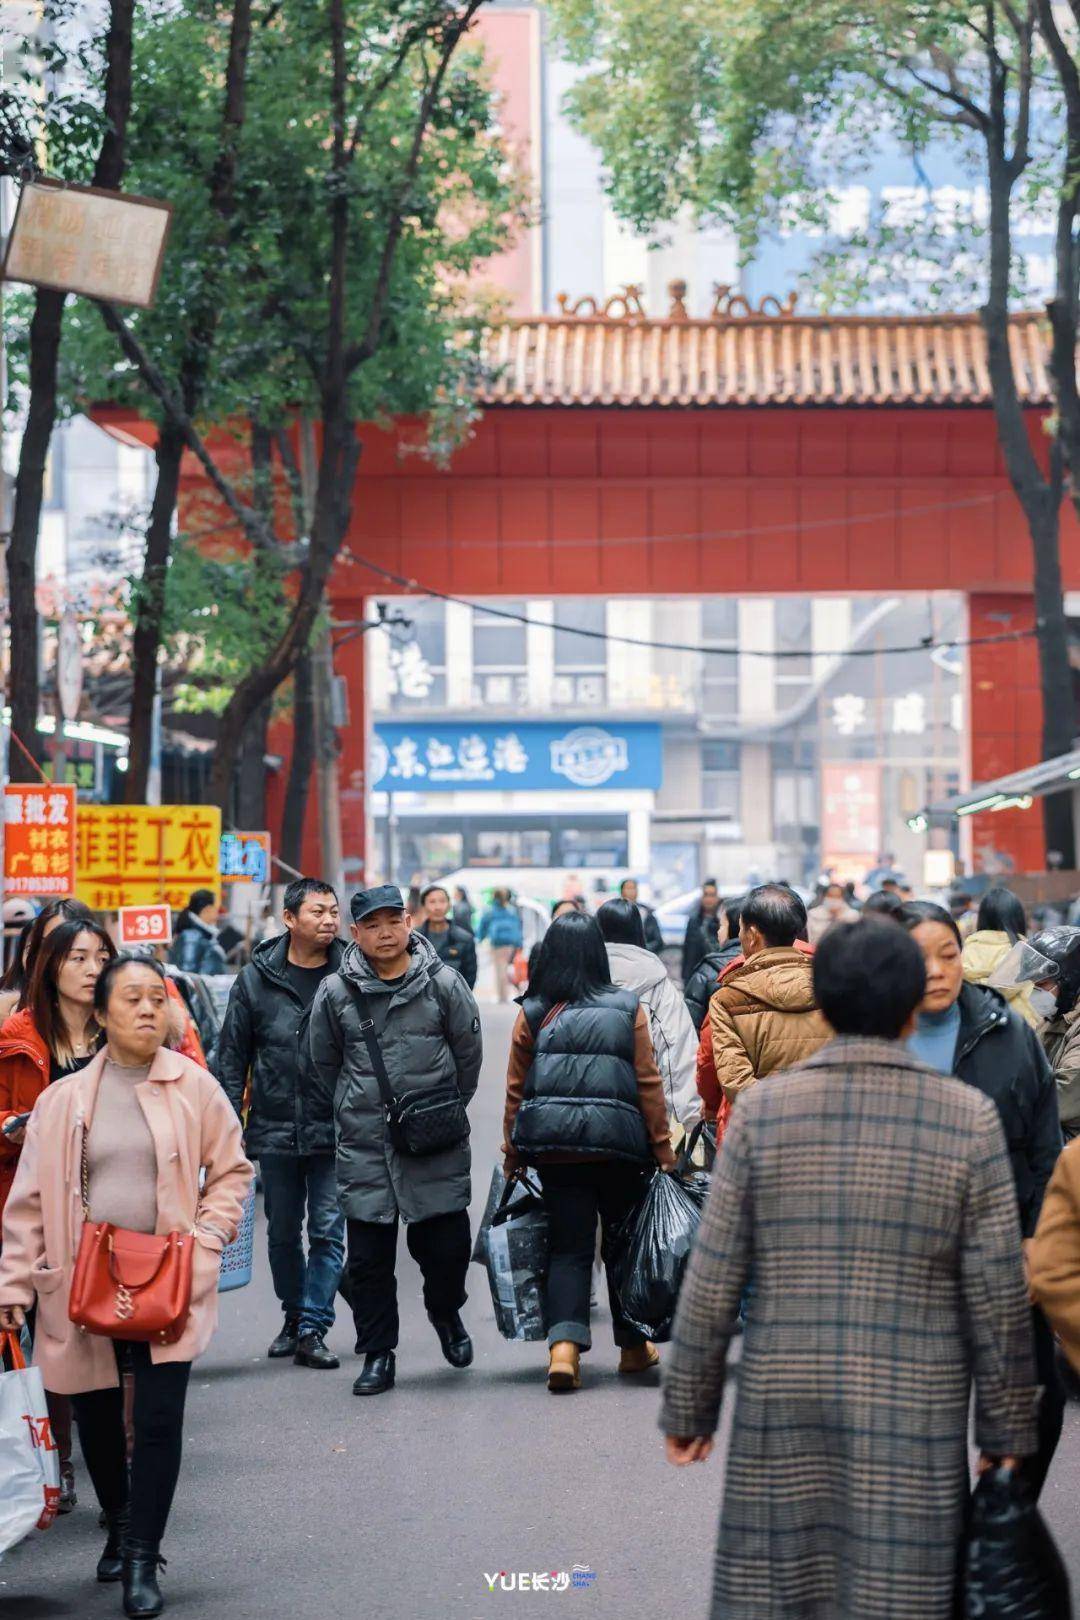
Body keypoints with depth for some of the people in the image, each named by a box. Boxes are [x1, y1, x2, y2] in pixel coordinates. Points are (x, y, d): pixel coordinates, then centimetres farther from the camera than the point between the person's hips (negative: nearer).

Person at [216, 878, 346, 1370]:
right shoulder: (257, 978, 2)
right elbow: (232, 1053, 6)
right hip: (275, 1130, 2)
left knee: (328, 1231, -5)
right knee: (283, 1234, 12)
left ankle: (313, 1330, 0)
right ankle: (293, 1317, 28)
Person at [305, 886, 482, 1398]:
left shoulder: (443, 983, -2)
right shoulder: (335, 992, 0)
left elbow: (468, 1052, 10)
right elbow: (321, 1067, 12)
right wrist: (322, 1127, 15)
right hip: (363, 1147, 1)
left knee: (447, 1244, 2)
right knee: (368, 1257, 3)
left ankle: (446, 1313, 33)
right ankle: (377, 1354, 16)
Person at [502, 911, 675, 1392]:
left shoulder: (532, 1015, 0)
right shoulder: (627, 1009, -2)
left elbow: (515, 1090, 3)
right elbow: (648, 1084, -2)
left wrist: (512, 1156, 11)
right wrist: (663, 1149, 5)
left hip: (552, 1146, 1)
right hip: (618, 1142, 0)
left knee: (568, 1248, 6)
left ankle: (564, 1346, -13)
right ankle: (633, 1348, 28)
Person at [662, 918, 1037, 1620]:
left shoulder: (762, 1110, -5)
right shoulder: (969, 1119, -7)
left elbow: (712, 1282, -3)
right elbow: (998, 1297, -5)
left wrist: (688, 1406, 8)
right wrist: (1008, 1429, 5)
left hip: (784, 1414, 1)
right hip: (910, 1425, -1)